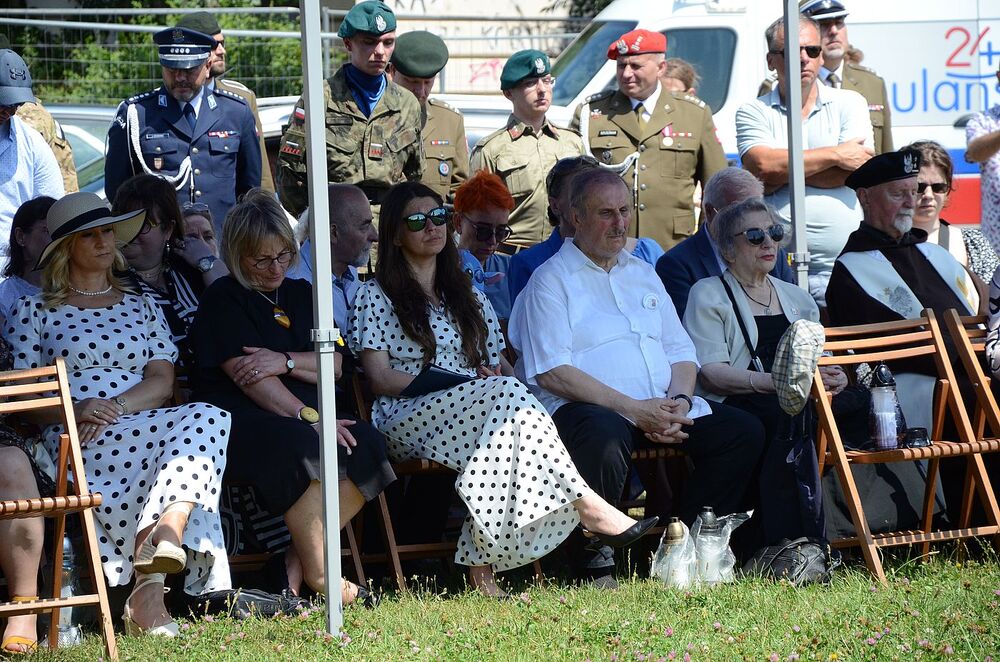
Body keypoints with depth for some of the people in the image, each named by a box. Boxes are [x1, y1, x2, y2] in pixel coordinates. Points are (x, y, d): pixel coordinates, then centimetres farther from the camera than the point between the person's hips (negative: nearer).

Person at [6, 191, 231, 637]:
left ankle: (164, 534, -55)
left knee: (207, 417, -34)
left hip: (144, 425, 4)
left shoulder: (141, 308, 26)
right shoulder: (36, 311, 16)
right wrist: (76, 410, -15)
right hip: (77, 443, -4)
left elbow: (162, 382, 11)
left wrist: (115, 407, -10)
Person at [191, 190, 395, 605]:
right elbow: (249, 378, -12)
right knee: (299, 445, -38)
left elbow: (333, 365, 9)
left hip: (303, 417, 6)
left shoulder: (300, 295, 21)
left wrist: (284, 361, -11)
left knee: (366, 445, -23)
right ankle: (319, 576, -30)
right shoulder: (223, 299, 1)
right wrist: (309, 418, -22)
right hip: (238, 419, -6)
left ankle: (297, 561, -21)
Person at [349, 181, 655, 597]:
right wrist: (463, 382, -12)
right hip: (407, 419, -4)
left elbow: (499, 365, 22)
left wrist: (498, 375, -5)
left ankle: (480, 561, -41)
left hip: (480, 407, 4)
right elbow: (380, 379, -1)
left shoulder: (468, 297, 28)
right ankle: (586, 506, -40)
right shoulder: (376, 296, 11)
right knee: (506, 396, -34)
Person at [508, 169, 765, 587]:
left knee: (744, 431, -12)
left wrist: (679, 401, -5)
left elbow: (681, 352, 19)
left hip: (663, 407, 7)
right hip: (583, 408, -7)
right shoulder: (552, 280, 1)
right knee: (604, 437, -41)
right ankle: (595, 564, -26)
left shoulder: (643, 275, 24)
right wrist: (633, 408, -18)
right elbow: (552, 372, -11)